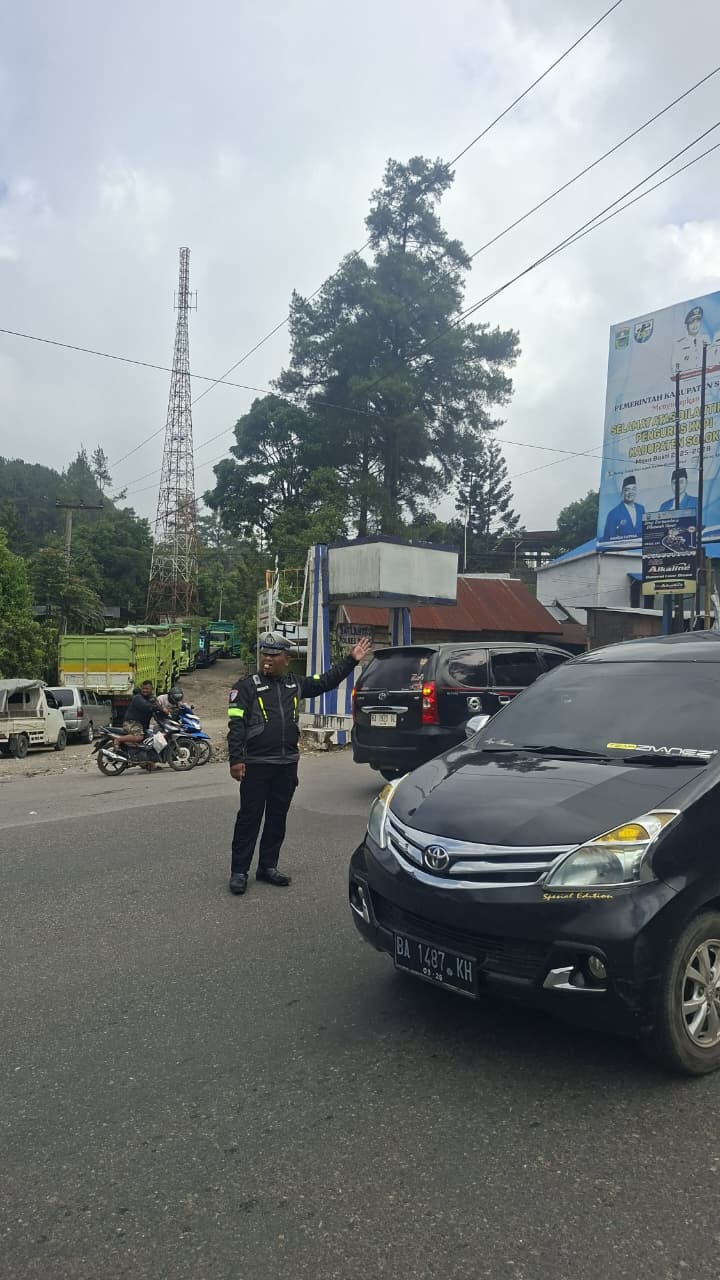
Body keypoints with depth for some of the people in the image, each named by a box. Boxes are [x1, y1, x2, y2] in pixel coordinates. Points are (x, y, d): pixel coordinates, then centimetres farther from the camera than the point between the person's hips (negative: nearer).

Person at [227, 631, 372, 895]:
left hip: (287, 765, 5)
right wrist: (236, 759, -16)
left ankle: (268, 867, 24)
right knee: (249, 818, 0)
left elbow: (327, 681, 20)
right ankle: (239, 871, 9)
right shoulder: (247, 686, -3)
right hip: (256, 765, -5)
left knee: (277, 819, 12)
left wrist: (351, 660, 14)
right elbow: (236, 725, -9)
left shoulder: (296, 685, 12)